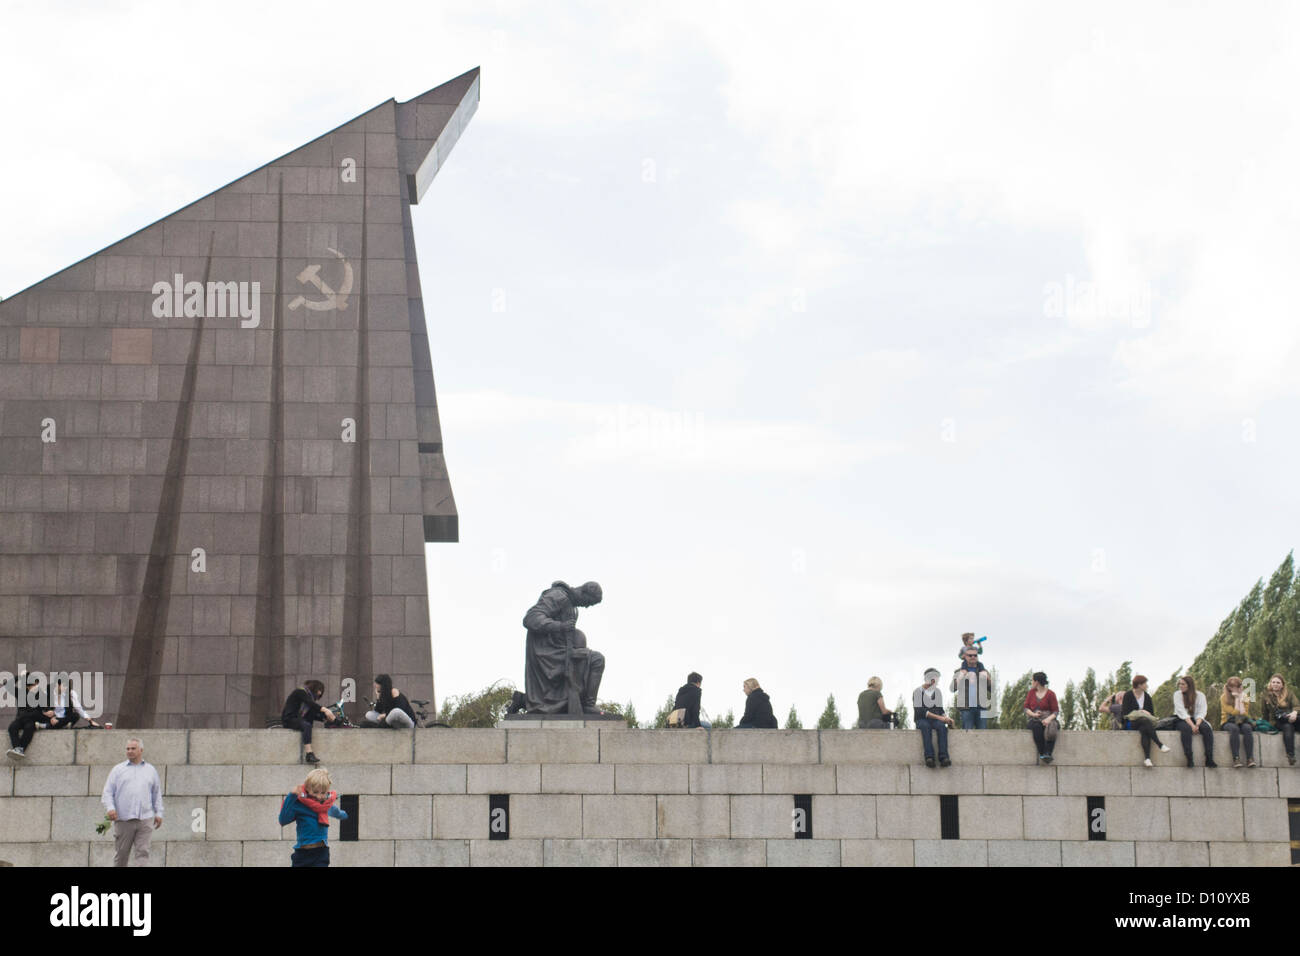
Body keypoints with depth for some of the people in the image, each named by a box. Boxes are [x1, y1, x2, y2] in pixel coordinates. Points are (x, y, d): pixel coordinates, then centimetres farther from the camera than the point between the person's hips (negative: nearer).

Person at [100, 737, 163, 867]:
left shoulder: (150, 770, 16)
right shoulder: (118, 770, 10)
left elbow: (157, 794, 19)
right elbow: (108, 792, 5)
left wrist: (159, 813, 11)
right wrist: (110, 808, -12)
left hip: (145, 819, 1)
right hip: (123, 820, -1)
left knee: (143, 852, -8)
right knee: (121, 853, 4)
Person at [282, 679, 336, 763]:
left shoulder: (309, 696, 20)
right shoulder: (300, 692, -7)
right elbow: (310, 703, -24)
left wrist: (325, 718, 0)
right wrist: (324, 710, -34)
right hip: (288, 719, -9)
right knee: (307, 725, -31)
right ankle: (308, 754, -41)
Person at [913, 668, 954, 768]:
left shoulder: (938, 692, 18)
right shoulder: (917, 692, 0)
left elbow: (940, 710, 18)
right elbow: (920, 711, -12)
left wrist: (947, 718, -6)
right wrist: (938, 717, -20)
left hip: (935, 720, 3)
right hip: (921, 719, -3)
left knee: (942, 726, -33)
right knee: (925, 726, -40)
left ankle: (943, 757, -47)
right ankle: (929, 757, -52)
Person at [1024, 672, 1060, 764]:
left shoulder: (1050, 694, 2)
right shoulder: (1031, 692, 13)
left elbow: (1056, 711, -1)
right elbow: (1026, 708, 9)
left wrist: (1049, 719, -22)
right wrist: (1033, 714, -13)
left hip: (1048, 719, -2)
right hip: (1034, 720, 2)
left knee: (1051, 729, -38)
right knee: (1037, 727, -36)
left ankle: (1047, 754, -48)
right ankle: (1041, 754, -41)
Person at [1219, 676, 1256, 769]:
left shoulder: (1245, 696, 10)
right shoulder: (1224, 698, -2)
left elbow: (1244, 713, -2)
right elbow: (1233, 711, -13)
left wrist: (1241, 700, -9)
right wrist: (1237, 698, -8)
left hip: (1241, 722, 3)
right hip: (1228, 722, -2)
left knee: (1247, 728, -32)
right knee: (1234, 728, -37)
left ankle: (1250, 758, -38)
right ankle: (1236, 758, -43)